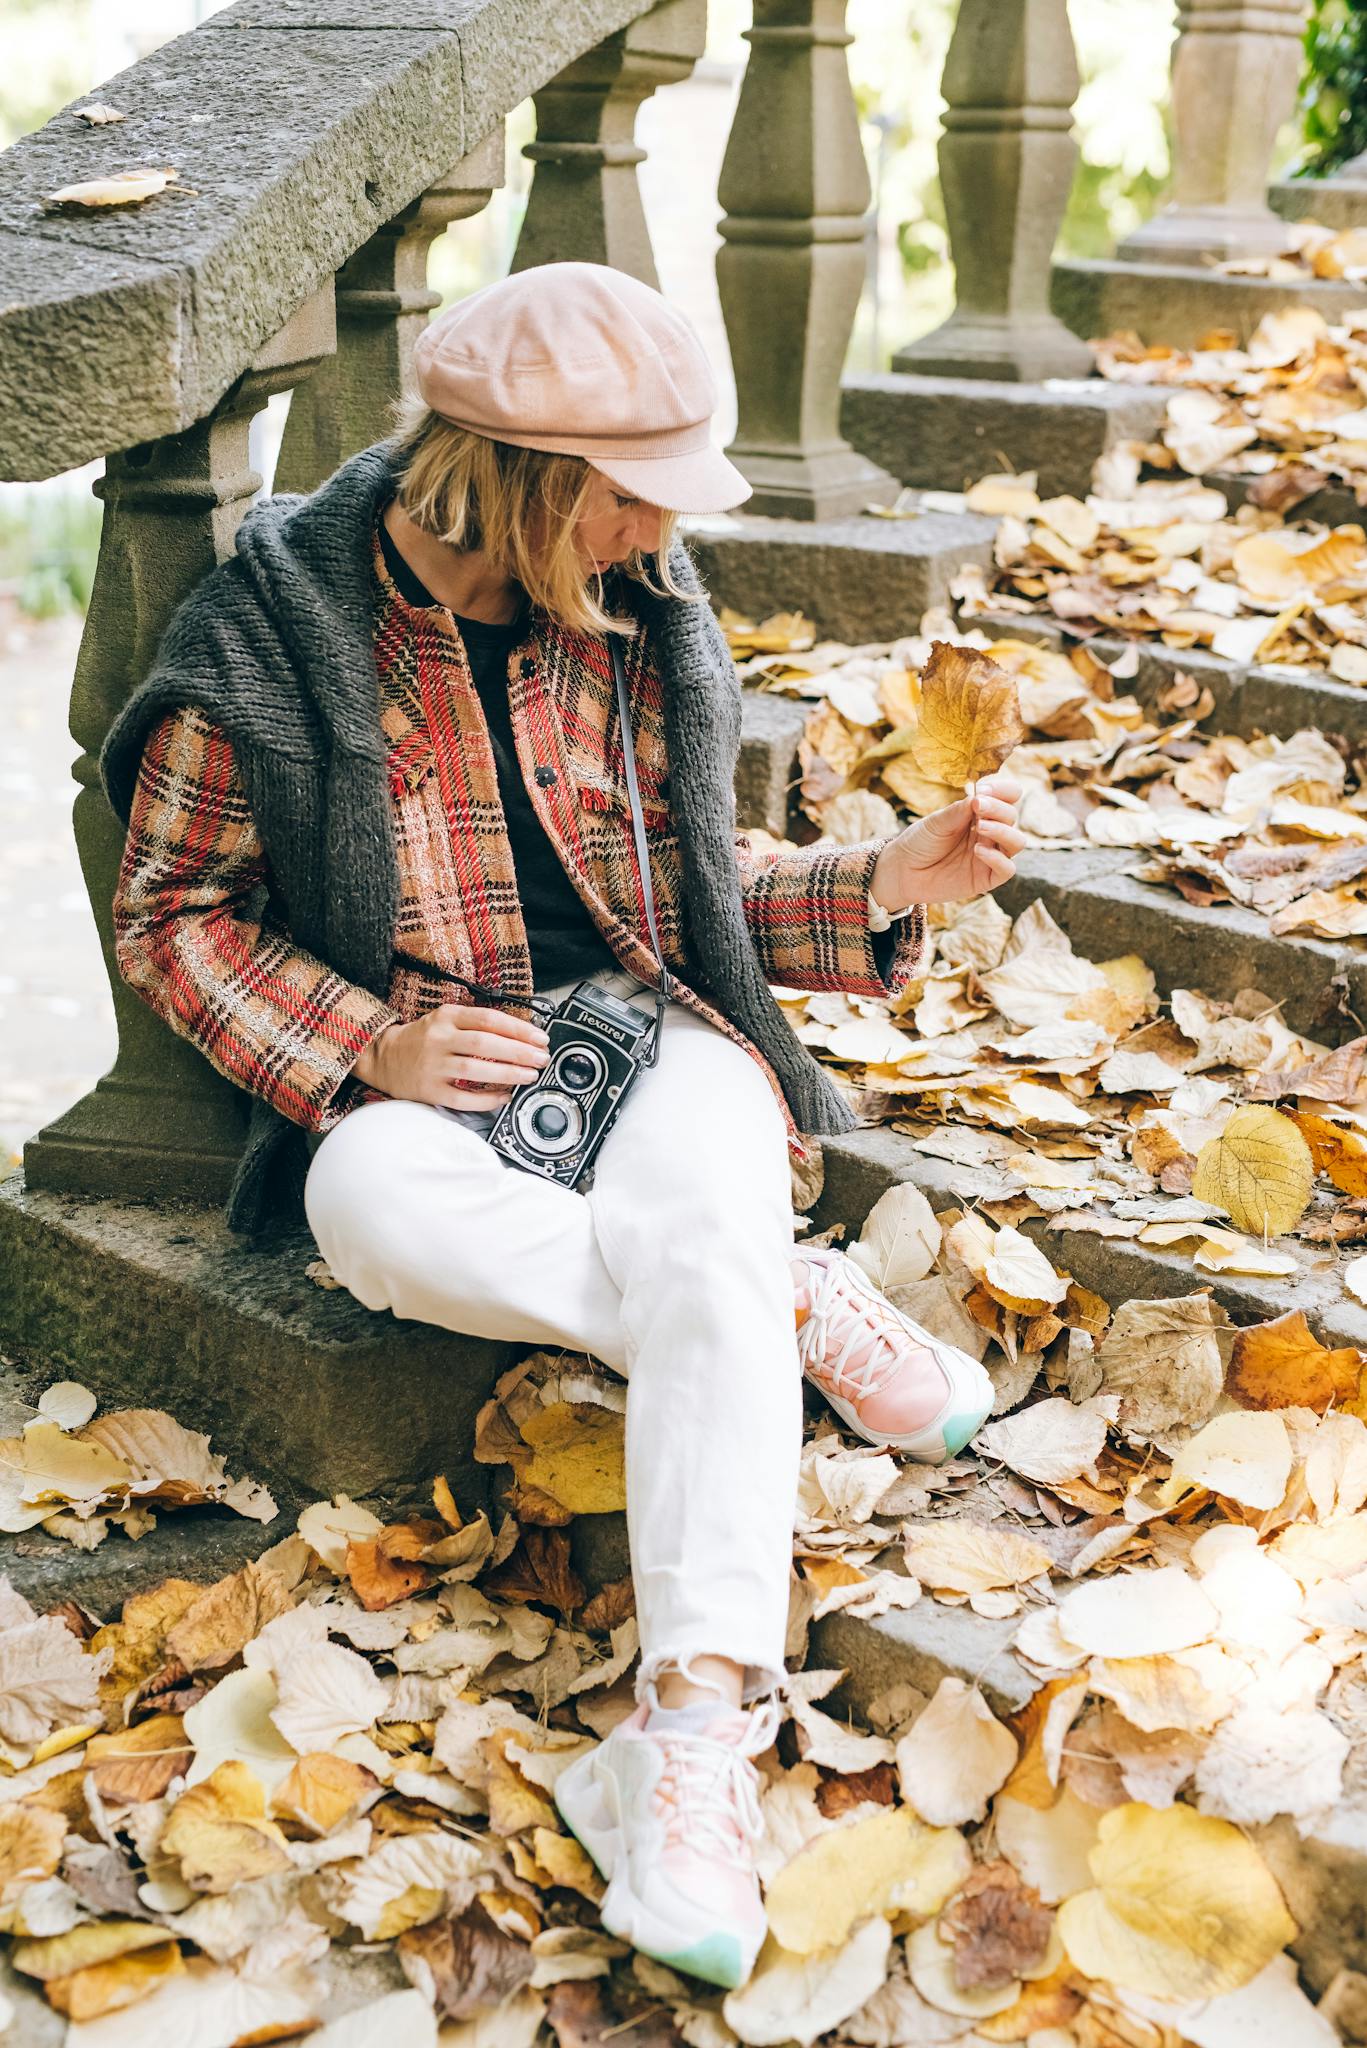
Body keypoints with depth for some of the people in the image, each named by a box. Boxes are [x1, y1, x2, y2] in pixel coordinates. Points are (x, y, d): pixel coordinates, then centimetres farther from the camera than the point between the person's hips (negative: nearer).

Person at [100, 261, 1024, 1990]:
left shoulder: (641, 619, 7)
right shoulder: (270, 633, -5)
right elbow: (172, 914, 2)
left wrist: (896, 879, 0)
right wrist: (365, 1047, -13)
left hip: (648, 1027, 2)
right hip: (417, 1073, -1)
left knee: (698, 1225, -34)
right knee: (376, 1205, -38)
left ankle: (694, 1725, -40)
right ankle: (801, 1303, -23)